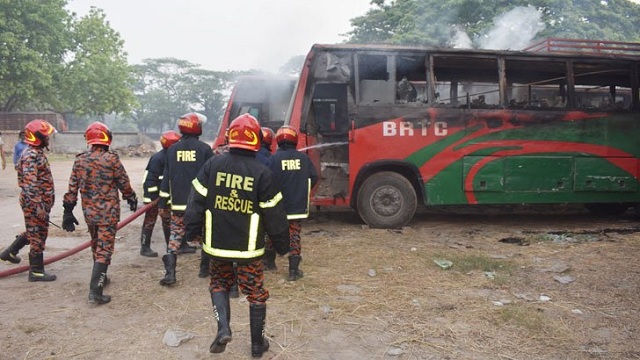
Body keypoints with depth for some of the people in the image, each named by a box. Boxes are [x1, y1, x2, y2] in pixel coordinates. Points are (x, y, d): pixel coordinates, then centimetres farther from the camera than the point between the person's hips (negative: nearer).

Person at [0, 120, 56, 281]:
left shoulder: (37, 153, 12)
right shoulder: (31, 156, -20)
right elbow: (30, 184, -25)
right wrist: (38, 206, -27)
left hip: (41, 201, 10)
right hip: (35, 203, -10)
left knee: (34, 231, 24)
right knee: (38, 235, 0)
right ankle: (36, 272, 10)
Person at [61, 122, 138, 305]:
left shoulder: (79, 160, 1)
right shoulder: (112, 159, -13)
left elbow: (72, 188, 4)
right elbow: (124, 184, -5)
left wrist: (68, 210, 11)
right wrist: (132, 199, 13)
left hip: (89, 211, 6)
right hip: (108, 212, -5)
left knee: (96, 245, 23)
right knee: (104, 249, -3)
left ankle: (100, 279, 39)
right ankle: (95, 291, -8)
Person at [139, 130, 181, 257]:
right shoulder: (158, 158, -22)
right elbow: (150, 178, -23)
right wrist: (152, 198, -24)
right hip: (153, 195, -8)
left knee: (168, 220, 13)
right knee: (150, 220, 0)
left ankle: (171, 246, 23)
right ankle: (145, 248, 9)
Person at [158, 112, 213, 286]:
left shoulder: (172, 150, 5)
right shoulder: (205, 149, -6)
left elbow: (166, 178, 7)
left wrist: (163, 201, 13)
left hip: (178, 203, 3)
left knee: (175, 235, 7)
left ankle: (169, 273, 0)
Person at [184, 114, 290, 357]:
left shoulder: (212, 165, -4)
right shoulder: (262, 173, -10)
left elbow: (197, 202, -1)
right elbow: (274, 216, -6)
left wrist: (192, 231, 12)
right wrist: (282, 245, 7)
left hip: (217, 244, 2)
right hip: (248, 246, -2)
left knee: (219, 283, 23)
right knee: (255, 292, 12)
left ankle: (223, 328, 4)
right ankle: (257, 344, 23)